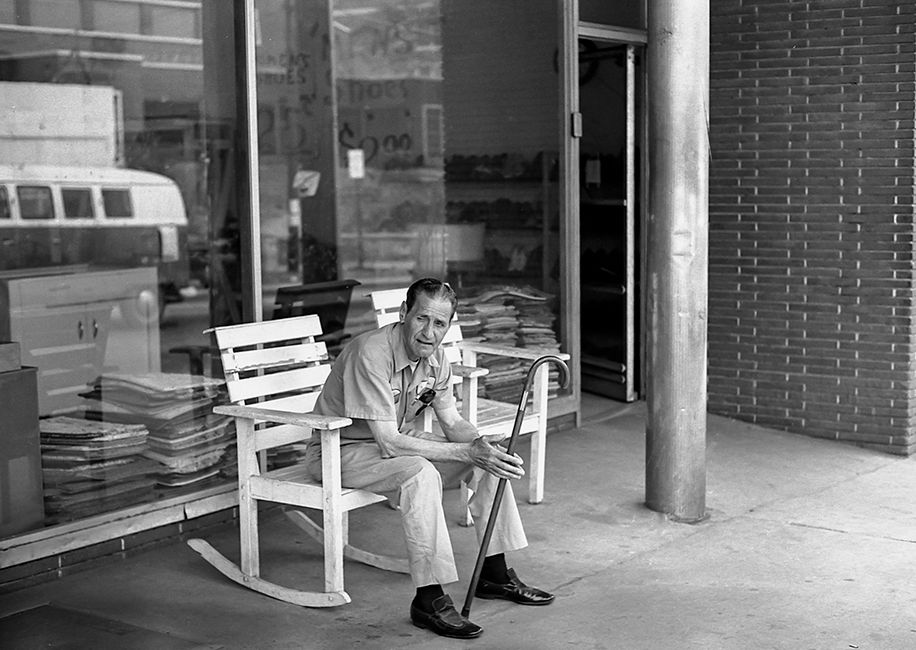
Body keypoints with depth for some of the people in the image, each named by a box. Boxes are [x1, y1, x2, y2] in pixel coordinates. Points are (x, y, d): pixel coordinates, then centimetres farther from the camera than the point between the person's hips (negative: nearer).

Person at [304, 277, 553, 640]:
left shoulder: (434, 357, -4)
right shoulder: (371, 354, -30)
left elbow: (453, 422, 1)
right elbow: (388, 442, -32)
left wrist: (481, 444, -23)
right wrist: (467, 452, -33)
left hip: (400, 441, 8)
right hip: (342, 450, -8)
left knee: (491, 458, -3)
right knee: (420, 472, -36)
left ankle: (494, 574, 7)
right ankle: (429, 600, -29)